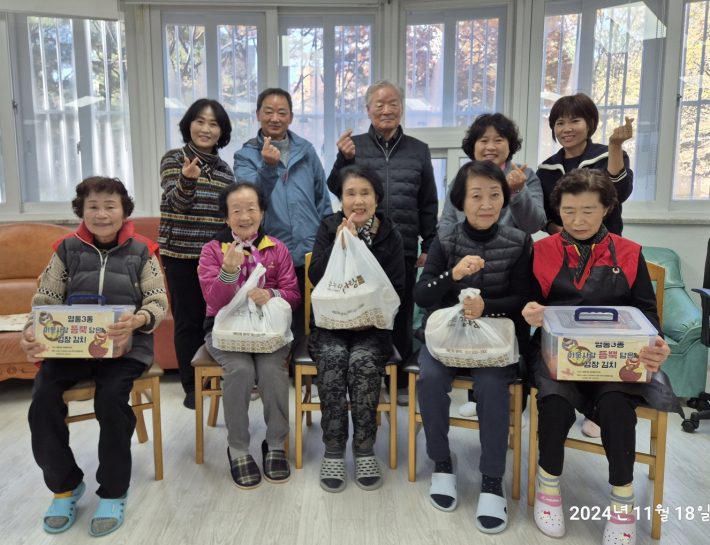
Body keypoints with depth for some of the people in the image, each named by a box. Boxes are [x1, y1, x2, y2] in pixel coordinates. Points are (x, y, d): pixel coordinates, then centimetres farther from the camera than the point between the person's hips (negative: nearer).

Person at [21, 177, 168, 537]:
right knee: (43, 399, -21)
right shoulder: (67, 250, 9)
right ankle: (65, 485, 6)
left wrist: (137, 320, -27)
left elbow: (158, 301, -4)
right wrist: (31, 333, -17)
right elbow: (45, 301, 5)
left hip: (125, 345, -2)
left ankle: (113, 492, -3)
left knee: (111, 397, -28)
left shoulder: (140, 251, 4)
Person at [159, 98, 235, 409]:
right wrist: (187, 178, -32)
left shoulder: (225, 170, 12)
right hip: (182, 253, -3)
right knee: (189, 321, 2)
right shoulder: (174, 159, 0)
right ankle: (192, 386, 14)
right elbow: (177, 203, -14)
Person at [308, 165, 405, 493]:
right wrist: (339, 244, -18)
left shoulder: (390, 236, 3)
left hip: (372, 325, 0)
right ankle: (333, 450, -16)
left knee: (363, 361, -30)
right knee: (333, 357, -30)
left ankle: (364, 449, -13)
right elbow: (315, 278, -7)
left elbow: (397, 289, 1)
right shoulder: (329, 228, 4)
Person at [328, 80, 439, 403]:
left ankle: (400, 380, 26)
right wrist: (343, 159, -15)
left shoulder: (418, 151, 9)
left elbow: (429, 204, 10)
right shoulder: (355, 146, 4)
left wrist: (429, 245, 6)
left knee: (401, 316, 11)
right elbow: (336, 191, 0)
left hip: (404, 249, 2)